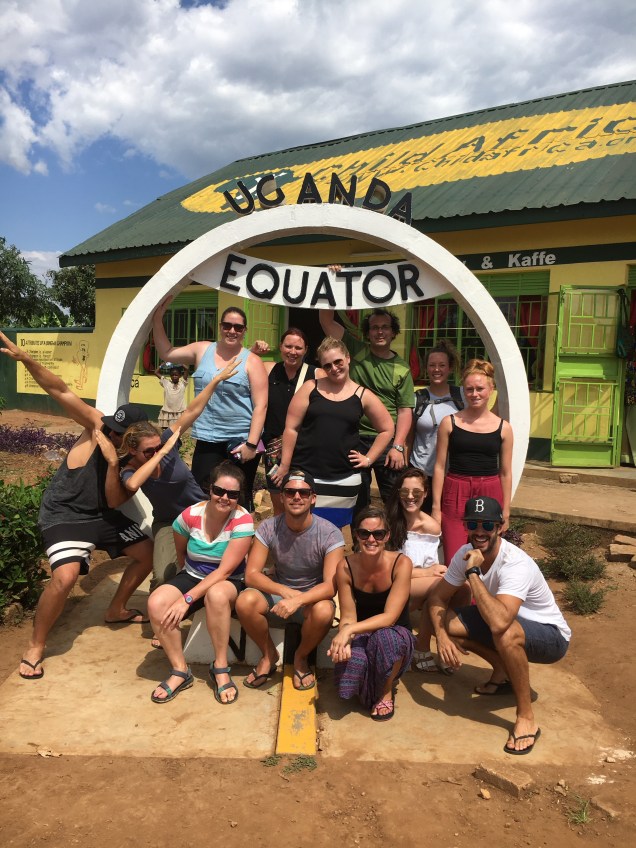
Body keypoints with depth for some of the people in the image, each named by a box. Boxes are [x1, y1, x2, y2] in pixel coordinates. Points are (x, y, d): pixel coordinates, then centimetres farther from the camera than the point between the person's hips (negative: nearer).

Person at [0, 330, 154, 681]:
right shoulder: (97, 425, -16)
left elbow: (113, 502, -14)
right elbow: (61, 391, -26)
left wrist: (113, 461, -28)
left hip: (102, 515, 6)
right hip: (63, 514, -6)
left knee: (149, 554, 9)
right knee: (65, 576, -27)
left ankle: (116, 610, 34)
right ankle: (35, 646, -2)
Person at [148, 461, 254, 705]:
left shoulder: (243, 521, -20)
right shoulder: (190, 515, -11)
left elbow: (225, 570, -24)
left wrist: (188, 598, -29)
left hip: (229, 583, -3)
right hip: (192, 576, 4)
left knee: (216, 594, -39)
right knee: (156, 603, -25)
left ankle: (220, 668, -18)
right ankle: (180, 671, -8)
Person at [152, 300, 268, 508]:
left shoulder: (251, 361, -4)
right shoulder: (202, 350, 7)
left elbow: (261, 406, -8)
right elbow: (166, 353, 13)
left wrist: (251, 444, -15)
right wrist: (157, 319, 3)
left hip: (241, 442, -3)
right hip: (208, 440, 3)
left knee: (239, 499, 9)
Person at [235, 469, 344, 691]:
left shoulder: (330, 534, -17)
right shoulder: (268, 528, -11)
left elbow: (331, 585, -23)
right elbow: (251, 575, -14)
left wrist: (298, 600, -41)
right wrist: (286, 591, -31)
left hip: (312, 598, -1)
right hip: (277, 594, 2)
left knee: (324, 611, -36)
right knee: (245, 602, -28)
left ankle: (301, 658, -1)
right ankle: (269, 655, 1)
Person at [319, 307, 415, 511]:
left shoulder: (402, 368, 3)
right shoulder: (356, 352, 3)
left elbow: (405, 410, 0)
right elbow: (326, 320, -1)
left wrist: (398, 446, -9)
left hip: (388, 441, 0)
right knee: (358, 502, 12)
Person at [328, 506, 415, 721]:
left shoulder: (401, 564, -21)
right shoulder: (346, 567, -13)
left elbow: (390, 617, -25)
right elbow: (348, 618, -10)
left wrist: (349, 630, -37)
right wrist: (344, 641, -33)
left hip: (396, 635, -2)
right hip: (362, 637, 2)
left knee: (385, 637, -38)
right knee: (351, 660, -33)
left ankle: (387, 692, -6)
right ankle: (367, 689, 7)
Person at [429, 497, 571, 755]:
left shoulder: (516, 564, -34)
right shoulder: (466, 554, -12)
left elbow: (499, 623, -48)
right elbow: (438, 597, -4)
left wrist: (473, 572, -40)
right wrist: (441, 635, -22)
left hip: (551, 637, -7)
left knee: (506, 632, -39)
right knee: (447, 622, -12)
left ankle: (526, 719, -17)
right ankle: (503, 671, 11)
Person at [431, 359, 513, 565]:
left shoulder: (503, 428, 4)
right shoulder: (450, 423, 2)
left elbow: (506, 473, 9)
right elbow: (440, 466, 3)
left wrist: (506, 511, 9)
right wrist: (436, 507, 1)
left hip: (490, 495, 1)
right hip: (455, 494, -1)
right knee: (454, 561, -4)